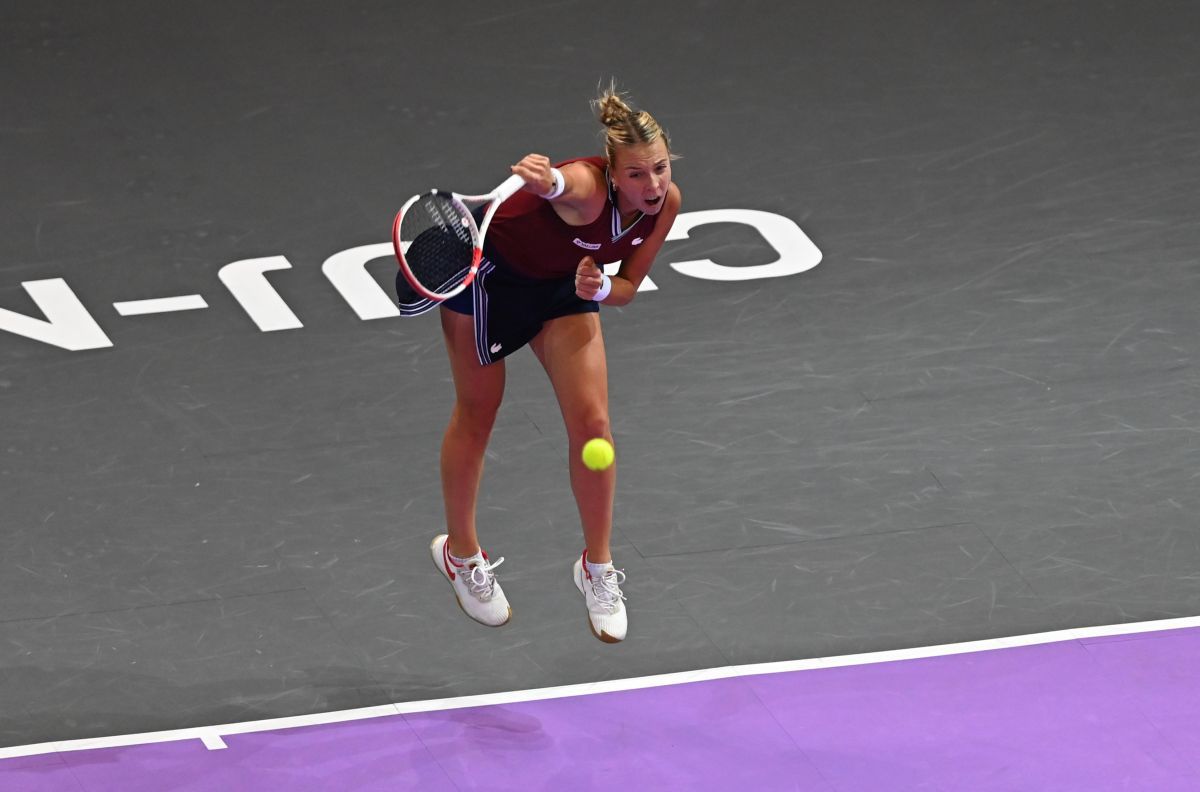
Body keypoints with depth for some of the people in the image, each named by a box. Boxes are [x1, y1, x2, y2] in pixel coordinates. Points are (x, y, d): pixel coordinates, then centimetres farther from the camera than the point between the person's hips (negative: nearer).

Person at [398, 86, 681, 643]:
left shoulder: (665, 202, -19)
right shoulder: (588, 188, -39)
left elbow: (628, 287, -5)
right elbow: (565, 186, -67)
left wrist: (600, 288, -28)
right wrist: (548, 180, -90)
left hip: (564, 285, 5)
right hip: (488, 268, -5)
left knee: (591, 422, -4)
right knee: (476, 418, 12)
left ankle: (597, 566, 14)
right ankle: (460, 552, 35)